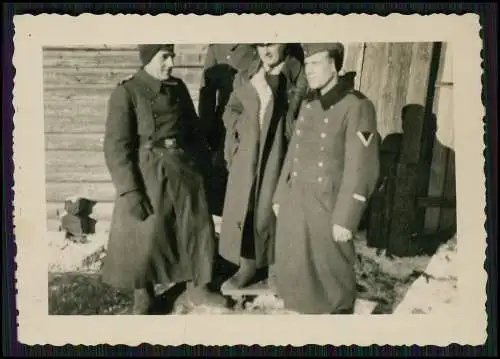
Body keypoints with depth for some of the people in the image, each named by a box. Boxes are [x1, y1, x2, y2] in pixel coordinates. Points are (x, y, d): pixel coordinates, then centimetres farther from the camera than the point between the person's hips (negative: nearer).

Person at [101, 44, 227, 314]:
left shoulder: (178, 88, 6)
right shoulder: (126, 93, -11)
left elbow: (194, 130, 16)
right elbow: (115, 147, -14)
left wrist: (204, 166, 12)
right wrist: (129, 191, -18)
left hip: (186, 171, 5)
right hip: (149, 175, -5)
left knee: (197, 230, 12)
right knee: (145, 239, 5)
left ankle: (197, 288, 32)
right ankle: (143, 299, 27)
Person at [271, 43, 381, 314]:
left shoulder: (357, 107, -13)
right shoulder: (308, 104, 10)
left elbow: (361, 169, -16)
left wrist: (345, 219, -17)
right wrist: (280, 197, 15)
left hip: (329, 206, -7)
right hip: (295, 202, 7)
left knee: (333, 274, 7)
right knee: (294, 272, 14)